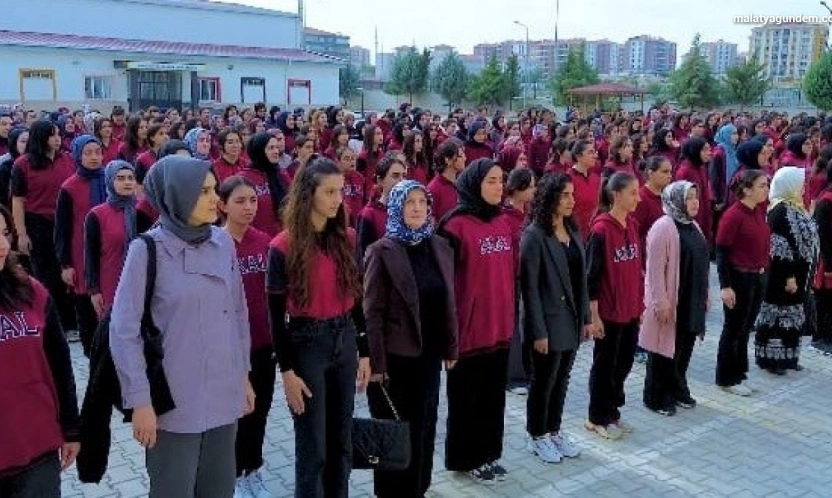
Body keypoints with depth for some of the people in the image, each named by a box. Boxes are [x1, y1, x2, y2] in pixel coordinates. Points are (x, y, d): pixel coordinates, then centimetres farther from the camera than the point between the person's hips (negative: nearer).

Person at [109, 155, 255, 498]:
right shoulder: (148, 250, -12)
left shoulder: (223, 242, 0)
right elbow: (123, 331, -10)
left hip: (224, 394, 4)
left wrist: (244, 374, 12)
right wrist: (139, 400, -11)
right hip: (174, 400, -4)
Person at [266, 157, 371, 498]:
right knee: (312, 448, 4)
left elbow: (356, 299, 9)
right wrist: (287, 370, -11)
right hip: (306, 343, -5)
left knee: (342, 441, 16)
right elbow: (276, 313, -9)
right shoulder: (284, 247, -11)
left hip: (345, 340, 5)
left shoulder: (348, 239, 4)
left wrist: (364, 352, 8)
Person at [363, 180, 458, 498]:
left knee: (424, 424, 15)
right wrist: (375, 361, -14)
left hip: (429, 353, 5)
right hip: (394, 355, -5)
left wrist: (451, 347, 9)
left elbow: (449, 303, 10)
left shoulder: (440, 247, 5)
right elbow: (372, 311, -12)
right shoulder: (382, 251, -10)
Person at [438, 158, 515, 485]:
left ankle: (489, 453, 32)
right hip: (469, 326, -6)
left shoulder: (504, 223, 7)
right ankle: (465, 458, 25)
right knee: (466, 397, 9)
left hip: (500, 326, 6)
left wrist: (510, 315, 15)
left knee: (493, 395, 16)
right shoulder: (457, 224, -14)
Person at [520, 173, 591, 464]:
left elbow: (581, 279, 11)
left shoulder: (573, 232, 7)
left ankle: (554, 431, 33)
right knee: (544, 382, 8)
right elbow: (529, 287, -16)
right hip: (549, 322, -6)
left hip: (572, 320, 6)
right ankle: (537, 437, 24)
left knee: (561, 380, 17)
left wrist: (586, 317, 9)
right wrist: (538, 331, -17)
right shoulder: (534, 235, -15)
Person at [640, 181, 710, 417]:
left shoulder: (693, 226, 11)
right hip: (670, 302, -8)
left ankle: (678, 390, 31)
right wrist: (661, 302, -21)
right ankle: (656, 397, 15)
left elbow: (701, 264, 17)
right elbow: (655, 269, -19)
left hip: (692, 301, 8)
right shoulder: (663, 227, -16)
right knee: (665, 349, 3)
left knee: (684, 348, 16)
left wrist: (705, 295, 17)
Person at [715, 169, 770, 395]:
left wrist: (763, 273, 12)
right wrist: (725, 286, -20)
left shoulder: (759, 212, 6)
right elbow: (721, 252, -17)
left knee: (745, 328, 17)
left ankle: (739, 373, 30)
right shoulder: (733, 214, -17)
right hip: (739, 278, -7)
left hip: (758, 277, 7)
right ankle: (727, 379, 18)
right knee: (733, 329, 5)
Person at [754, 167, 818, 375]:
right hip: (783, 275, -9)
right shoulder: (780, 211, -18)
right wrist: (789, 276, -21)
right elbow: (780, 248, -22)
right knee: (778, 313, 0)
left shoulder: (794, 208, 11)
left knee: (792, 315, 14)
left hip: (796, 273, 9)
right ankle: (770, 357, 10)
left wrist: (800, 275, 17)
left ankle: (787, 356, 23)